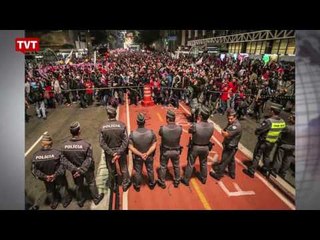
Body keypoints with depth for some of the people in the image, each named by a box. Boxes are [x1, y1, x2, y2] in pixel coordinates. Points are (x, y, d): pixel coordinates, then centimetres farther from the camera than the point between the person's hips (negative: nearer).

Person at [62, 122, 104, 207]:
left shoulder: (65, 145, -18)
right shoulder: (86, 144, -30)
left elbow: (64, 160, -14)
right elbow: (89, 159, -27)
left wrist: (74, 169, -17)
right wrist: (81, 170, -20)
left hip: (75, 170, 3)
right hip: (87, 169, -3)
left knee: (78, 185, 27)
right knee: (91, 184, 22)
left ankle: (80, 201, 49)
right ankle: (96, 198, 44)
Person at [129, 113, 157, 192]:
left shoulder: (132, 134, -25)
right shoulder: (151, 133, -23)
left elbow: (131, 147, -21)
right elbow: (154, 145, -20)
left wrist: (140, 154, -17)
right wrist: (147, 154, -19)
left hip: (137, 157, 0)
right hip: (149, 156, 1)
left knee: (137, 172, 22)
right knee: (150, 170, 25)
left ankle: (137, 186, 43)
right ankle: (151, 184, 46)